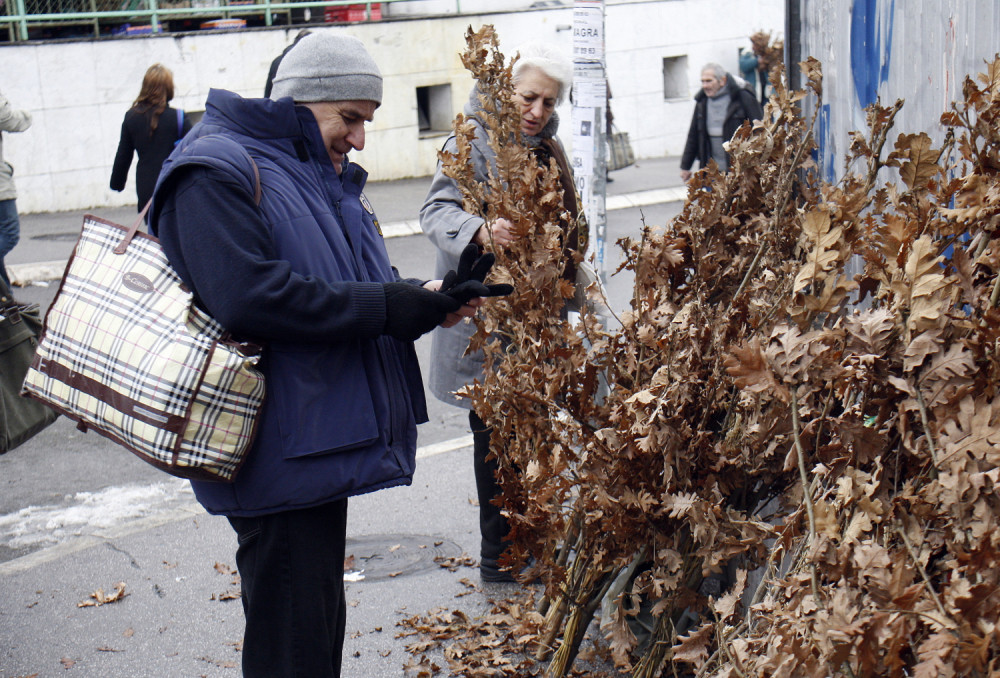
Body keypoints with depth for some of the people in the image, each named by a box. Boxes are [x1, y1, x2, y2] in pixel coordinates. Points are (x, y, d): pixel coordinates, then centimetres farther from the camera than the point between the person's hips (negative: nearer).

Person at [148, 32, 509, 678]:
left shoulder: (327, 175, 17)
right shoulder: (217, 171, -13)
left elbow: (358, 288, 20)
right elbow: (249, 298, -26)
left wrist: (425, 298, -2)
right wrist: (394, 307, -23)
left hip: (326, 438, 10)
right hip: (278, 451, -10)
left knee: (323, 619, 20)